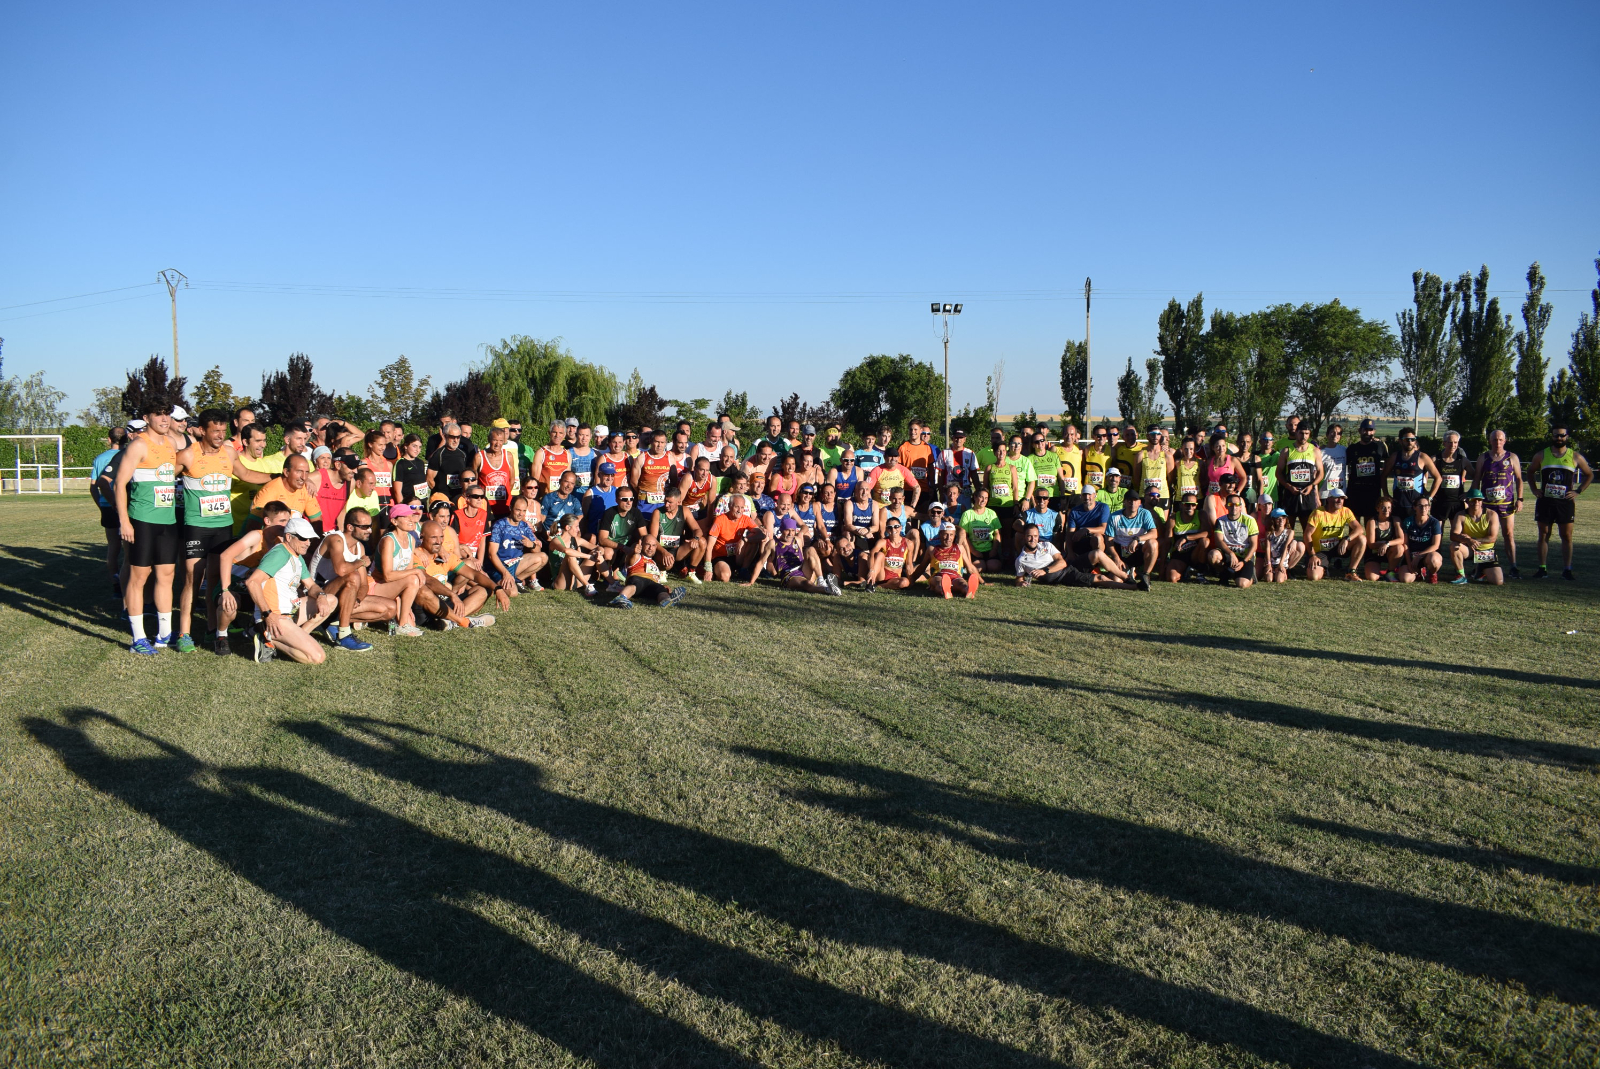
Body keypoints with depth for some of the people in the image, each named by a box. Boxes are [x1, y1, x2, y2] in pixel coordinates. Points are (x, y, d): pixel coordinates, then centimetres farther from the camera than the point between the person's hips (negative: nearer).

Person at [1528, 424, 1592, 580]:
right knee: (1543, 536, 4)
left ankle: (1567, 570, 5)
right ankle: (1542, 569, 8)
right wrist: (1535, 490, 7)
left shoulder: (1575, 456, 3)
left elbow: (1589, 474, 12)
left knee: (1566, 536, 1)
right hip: (1545, 501, 1)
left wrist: (1578, 491, 0)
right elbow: (1530, 472, 19)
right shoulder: (1542, 455, 6)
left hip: (1565, 503, -1)